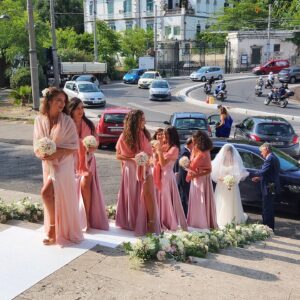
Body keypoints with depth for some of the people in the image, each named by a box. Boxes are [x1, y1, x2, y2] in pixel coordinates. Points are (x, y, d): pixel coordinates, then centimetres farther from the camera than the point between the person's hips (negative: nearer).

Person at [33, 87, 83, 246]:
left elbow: (74, 145, -11)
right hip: (47, 164, 4)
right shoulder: (39, 120, 0)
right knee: (53, 197, 10)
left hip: (63, 164, -4)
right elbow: (37, 144, 3)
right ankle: (56, 231, 23)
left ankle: (53, 227, 6)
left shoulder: (67, 121, -10)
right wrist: (42, 154, -18)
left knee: (46, 192, -15)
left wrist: (56, 153, -22)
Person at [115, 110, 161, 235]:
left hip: (144, 169, 2)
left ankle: (151, 223, -1)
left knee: (148, 194, -8)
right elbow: (118, 155, -4)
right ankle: (131, 223, 24)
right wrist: (132, 159, -18)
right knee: (133, 197, 8)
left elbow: (149, 152, 8)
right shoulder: (124, 137, -8)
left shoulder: (144, 134, 0)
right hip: (131, 170, -1)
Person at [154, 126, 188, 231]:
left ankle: (171, 224, 11)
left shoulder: (174, 149, -13)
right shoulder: (165, 147, 9)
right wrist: (157, 151, 0)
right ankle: (164, 222, 23)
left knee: (168, 200, 0)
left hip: (167, 176, -8)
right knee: (162, 199, 13)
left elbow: (163, 163, -19)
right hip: (162, 175, 8)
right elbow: (158, 162, 10)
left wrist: (159, 151, -16)